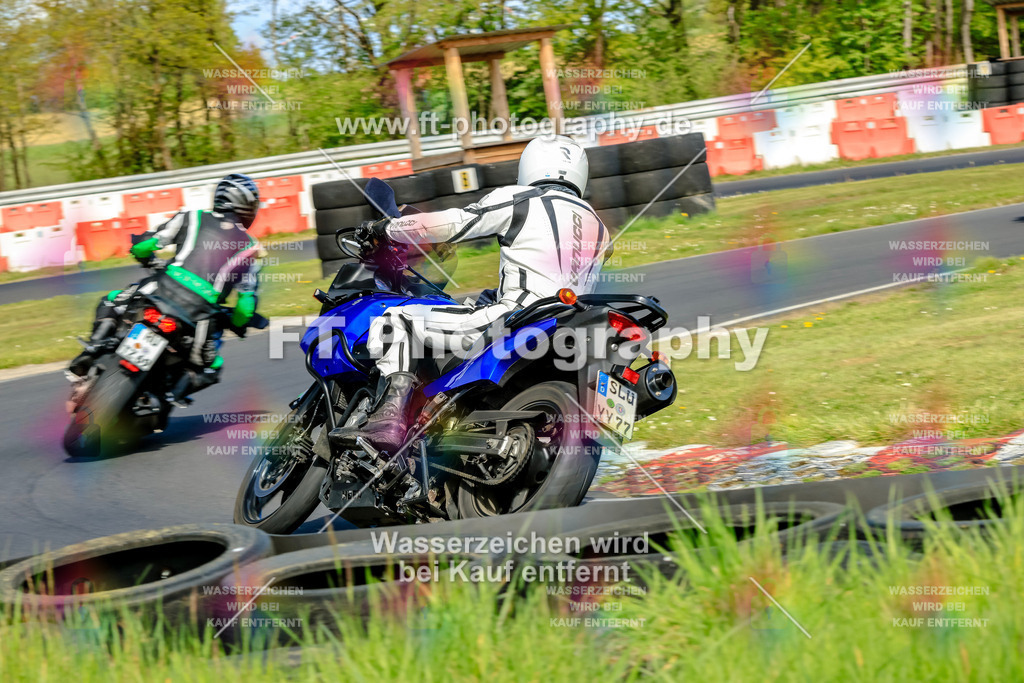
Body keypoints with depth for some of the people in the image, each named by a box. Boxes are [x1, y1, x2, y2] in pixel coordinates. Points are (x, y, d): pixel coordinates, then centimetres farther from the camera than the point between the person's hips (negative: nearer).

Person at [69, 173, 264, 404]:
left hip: (165, 289, 0)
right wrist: (236, 324, 30)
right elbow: (247, 303, 8)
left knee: (111, 304, 27)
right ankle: (171, 395, -4)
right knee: (208, 370, 25)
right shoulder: (250, 247, 16)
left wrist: (146, 257, 34)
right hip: (199, 312, 0)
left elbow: (142, 246, 9)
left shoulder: (191, 218, 14)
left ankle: (91, 354, 2)